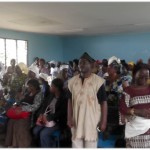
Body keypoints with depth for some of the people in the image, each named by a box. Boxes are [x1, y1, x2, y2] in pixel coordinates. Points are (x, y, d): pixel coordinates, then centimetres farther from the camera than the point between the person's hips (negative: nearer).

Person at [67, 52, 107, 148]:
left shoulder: (98, 81, -7)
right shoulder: (72, 81, 6)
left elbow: (103, 102, -7)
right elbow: (70, 100, 10)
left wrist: (103, 121, -9)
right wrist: (69, 118, 3)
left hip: (92, 121, -4)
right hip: (76, 121, 4)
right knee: (76, 145, 14)